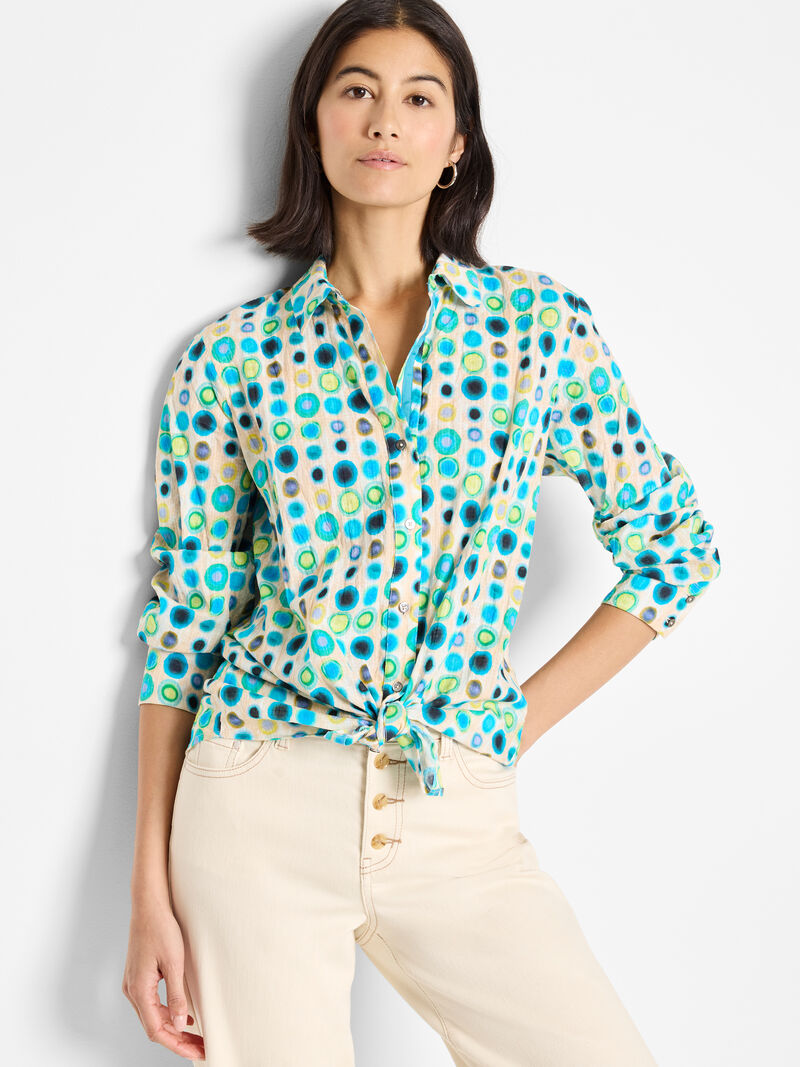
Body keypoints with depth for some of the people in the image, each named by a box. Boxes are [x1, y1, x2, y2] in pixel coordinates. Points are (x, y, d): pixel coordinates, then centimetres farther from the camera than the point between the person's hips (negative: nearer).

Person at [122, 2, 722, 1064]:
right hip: (262, 804, 0)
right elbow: (185, 621, 2)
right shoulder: (232, 356, 1)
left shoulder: (542, 324, 3)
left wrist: (522, 720, 2)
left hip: (459, 815, 1)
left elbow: (675, 547, 8)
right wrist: (152, 893, 0)